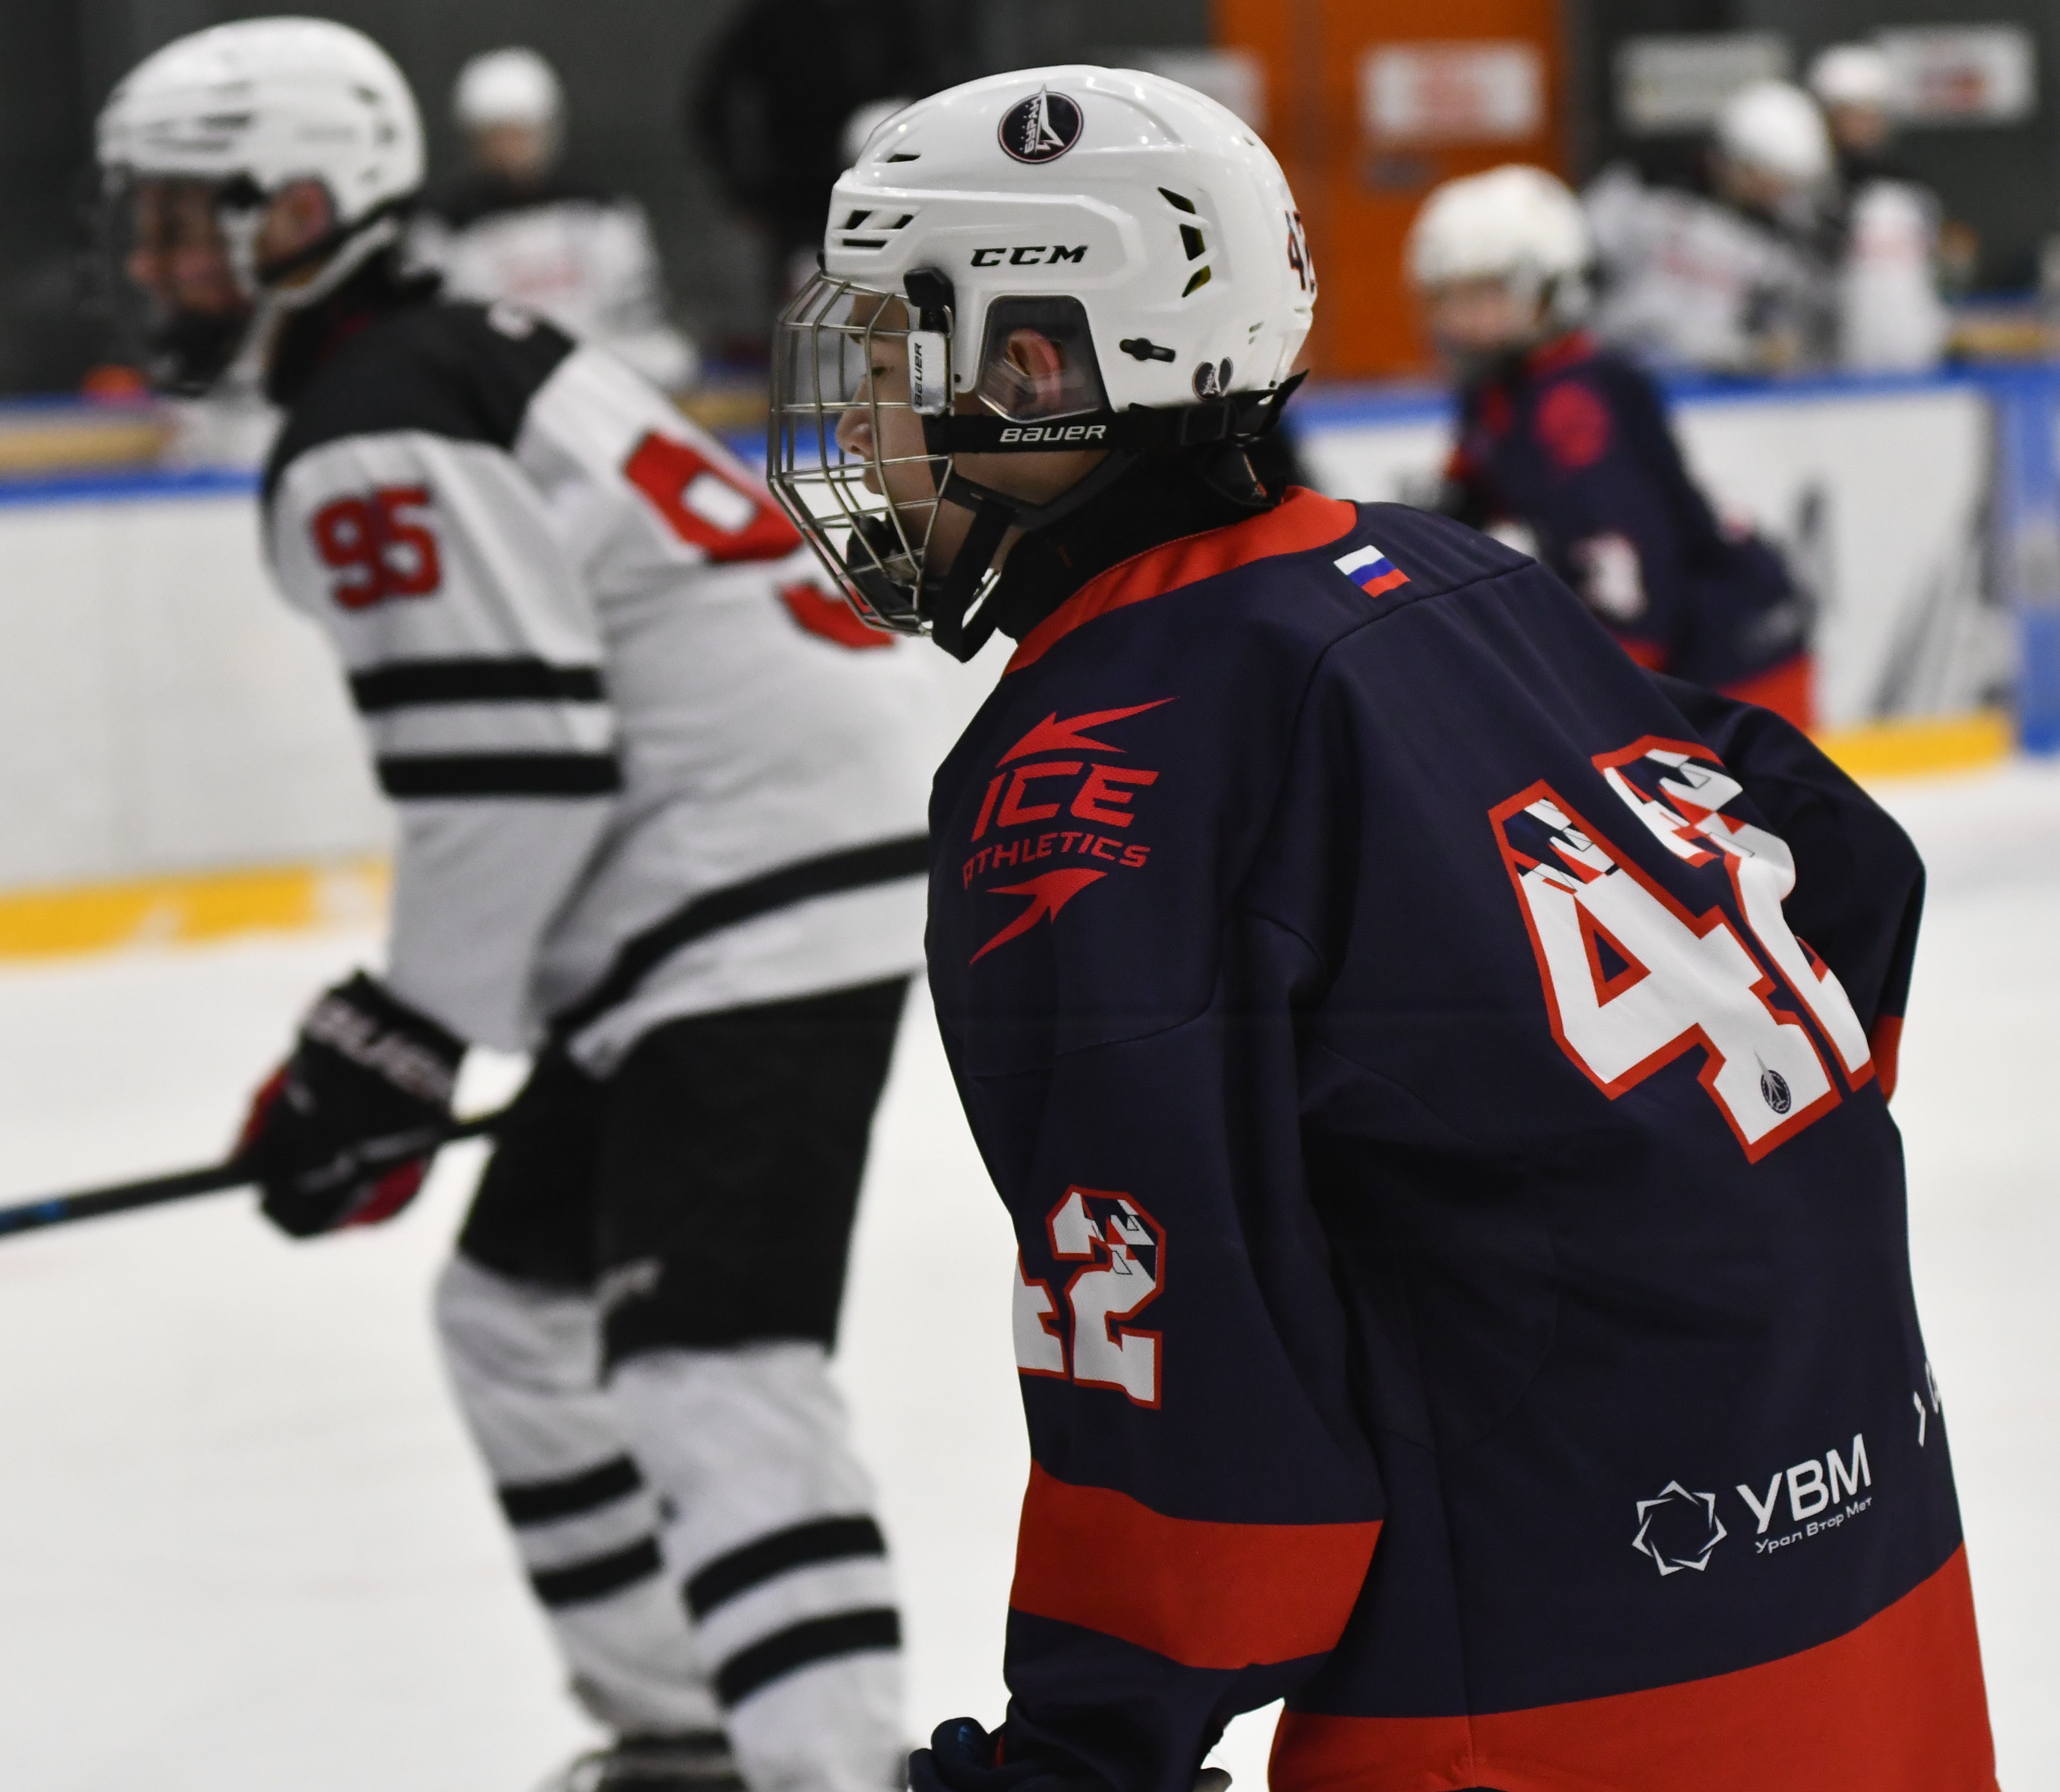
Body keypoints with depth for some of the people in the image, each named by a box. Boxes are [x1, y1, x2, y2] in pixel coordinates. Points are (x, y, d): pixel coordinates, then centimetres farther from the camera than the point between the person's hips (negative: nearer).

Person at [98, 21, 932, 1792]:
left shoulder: (369, 447, -13)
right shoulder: (487, 359, 19)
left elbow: (510, 774, -20)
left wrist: (391, 1052, -11)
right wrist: (402, 1042, 23)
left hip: (759, 906, -11)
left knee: (705, 1368, -20)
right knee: (520, 1305, 21)